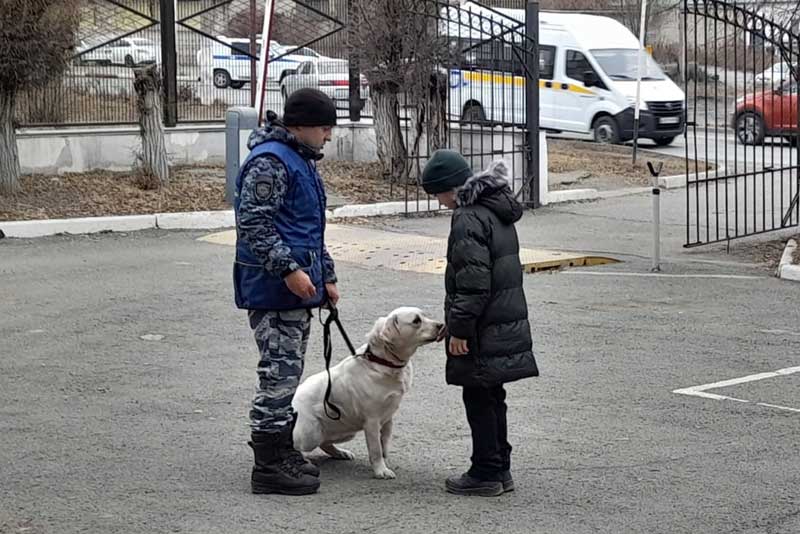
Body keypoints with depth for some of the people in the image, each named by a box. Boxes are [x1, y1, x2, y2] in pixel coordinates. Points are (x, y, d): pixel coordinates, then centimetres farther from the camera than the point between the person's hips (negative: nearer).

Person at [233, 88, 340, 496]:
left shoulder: (302, 160, 19)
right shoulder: (270, 161, -15)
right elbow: (253, 223, -22)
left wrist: (326, 277, 24)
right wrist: (289, 269, -25)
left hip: (296, 289, 11)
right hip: (274, 290, -11)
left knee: (289, 372, 16)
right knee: (279, 372, -8)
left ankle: (283, 453, 26)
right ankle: (269, 467, -4)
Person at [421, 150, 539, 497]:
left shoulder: (469, 219, -18)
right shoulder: (497, 212, 13)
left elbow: (473, 282, -23)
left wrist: (459, 328, -18)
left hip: (483, 330, -10)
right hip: (508, 322, 10)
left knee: (479, 399, -1)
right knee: (492, 397, 16)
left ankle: (486, 474, 4)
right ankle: (500, 470, 23)